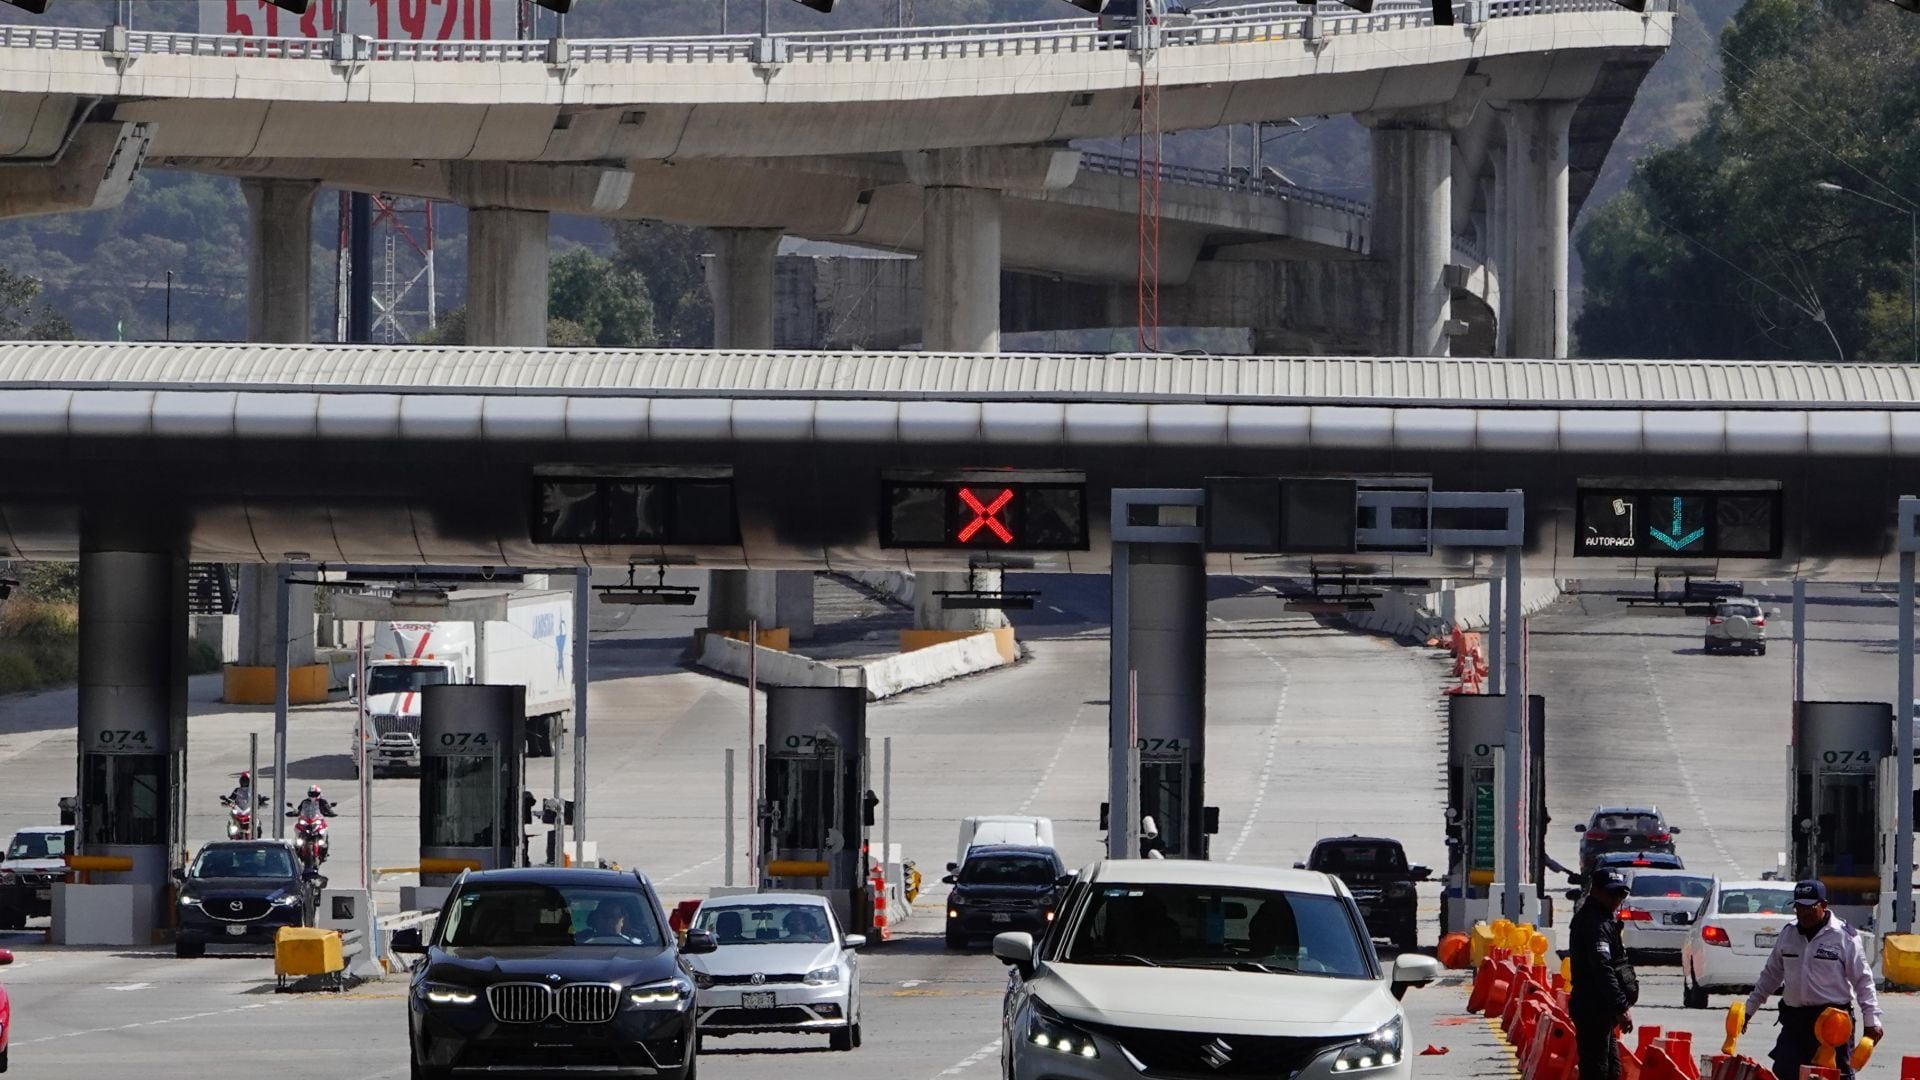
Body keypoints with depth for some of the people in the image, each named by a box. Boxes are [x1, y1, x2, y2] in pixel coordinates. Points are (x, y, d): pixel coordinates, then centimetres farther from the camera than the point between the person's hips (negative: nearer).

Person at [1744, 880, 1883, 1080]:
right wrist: (1749, 1009, 21)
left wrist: (1871, 1021, -9)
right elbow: (1771, 975, 21)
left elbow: (1863, 980, -4)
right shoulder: (1788, 935, 11)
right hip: (1793, 1018, 5)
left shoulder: (1844, 936, -6)